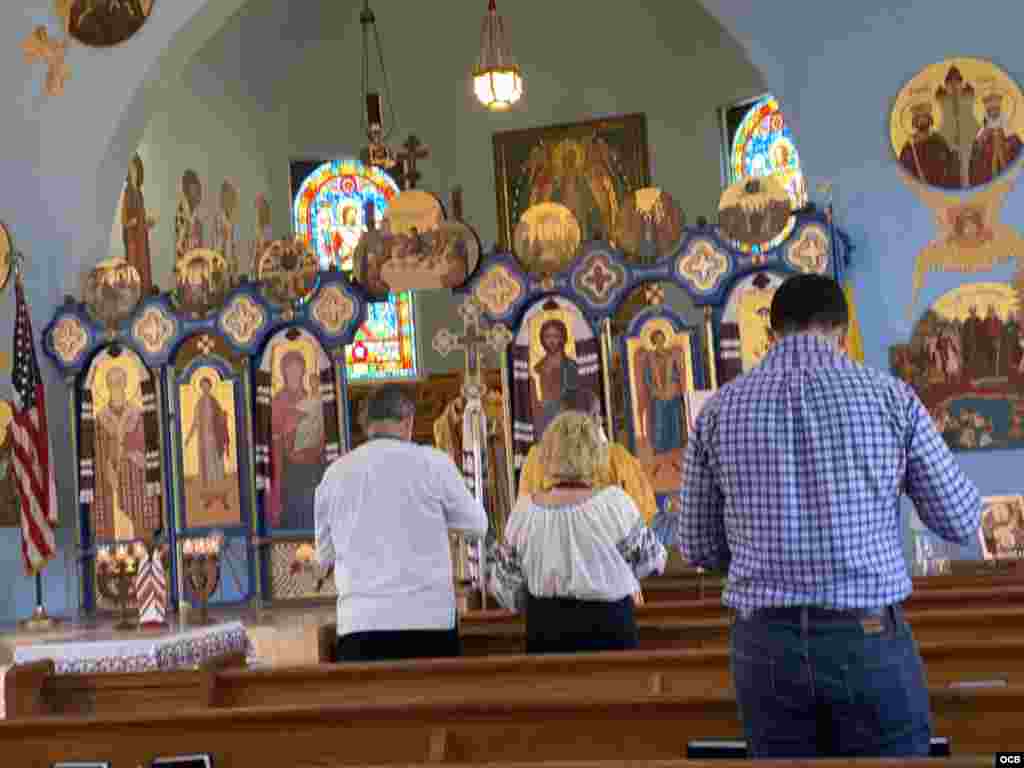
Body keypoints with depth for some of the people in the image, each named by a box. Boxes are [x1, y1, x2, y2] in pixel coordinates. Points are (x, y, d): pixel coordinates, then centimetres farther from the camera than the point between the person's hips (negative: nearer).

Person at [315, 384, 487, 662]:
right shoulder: (432, 462, -2)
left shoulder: (335, 473, 6)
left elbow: (325, 555, 16)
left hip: (359, 623, 2)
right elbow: (477, 524, 9)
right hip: (428, 620, -2)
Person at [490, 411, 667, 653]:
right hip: (608, 629, -2)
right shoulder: (615, 503, -16)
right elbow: (651, 561, -3)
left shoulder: (525, 510, -8)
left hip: (545, 635, 3)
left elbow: (506, 588, 1)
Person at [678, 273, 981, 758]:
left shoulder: (720, 410, 1)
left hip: (767, 644, 2)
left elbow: (699, 547, 9)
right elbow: (959, 520, 4)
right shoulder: (888, 395, -4)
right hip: (868, 640, -2)